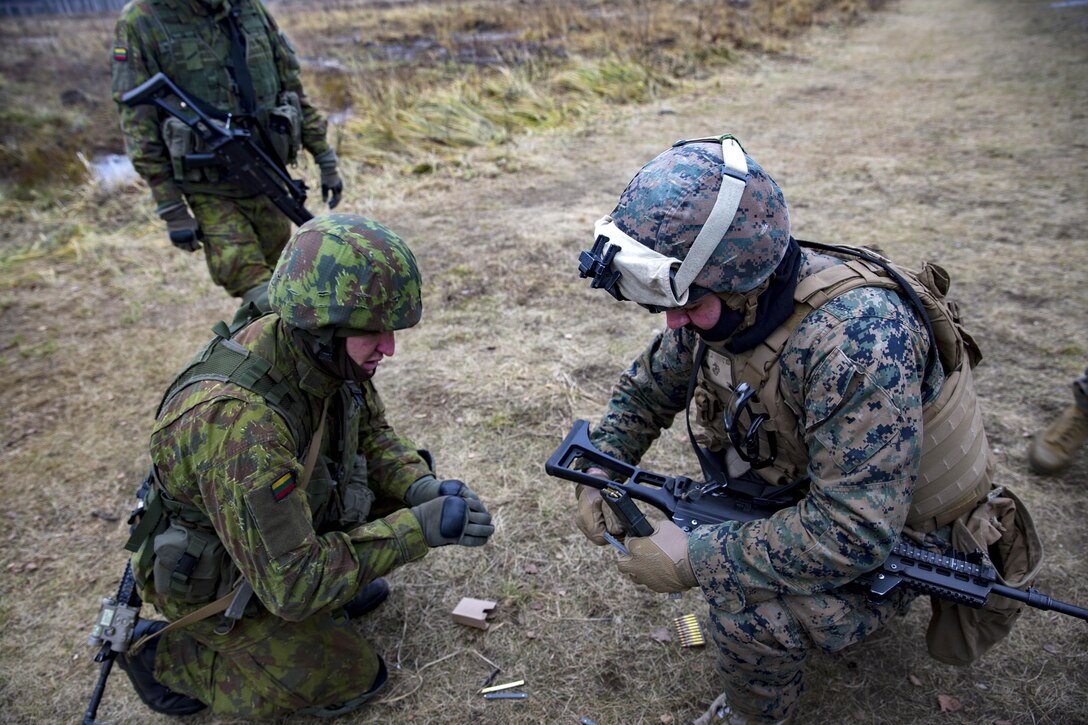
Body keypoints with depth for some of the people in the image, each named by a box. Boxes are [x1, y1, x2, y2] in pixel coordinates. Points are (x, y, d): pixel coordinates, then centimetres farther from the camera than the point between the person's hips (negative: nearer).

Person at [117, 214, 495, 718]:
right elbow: (291, 585, -36)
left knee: (407, 500, -5)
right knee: (350, 680, -1)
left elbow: (372, 436, -1)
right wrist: (416, 529, -35)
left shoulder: (326, 354, -18)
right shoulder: (236, 421, -41)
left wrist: (422, 489, -20)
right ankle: (165, 652, 9)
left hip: (284, 525, 7)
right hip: (214, 580, -6)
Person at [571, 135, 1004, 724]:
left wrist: (695, 560, -32)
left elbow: (853, 533, -38)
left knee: (750, 609, -28)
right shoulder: (724, 298, -14)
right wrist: (598, 472, -12)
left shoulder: (857, 338, -39)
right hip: (798, 490, 8)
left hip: (888, 535, -8)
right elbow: (646, 388, 3)